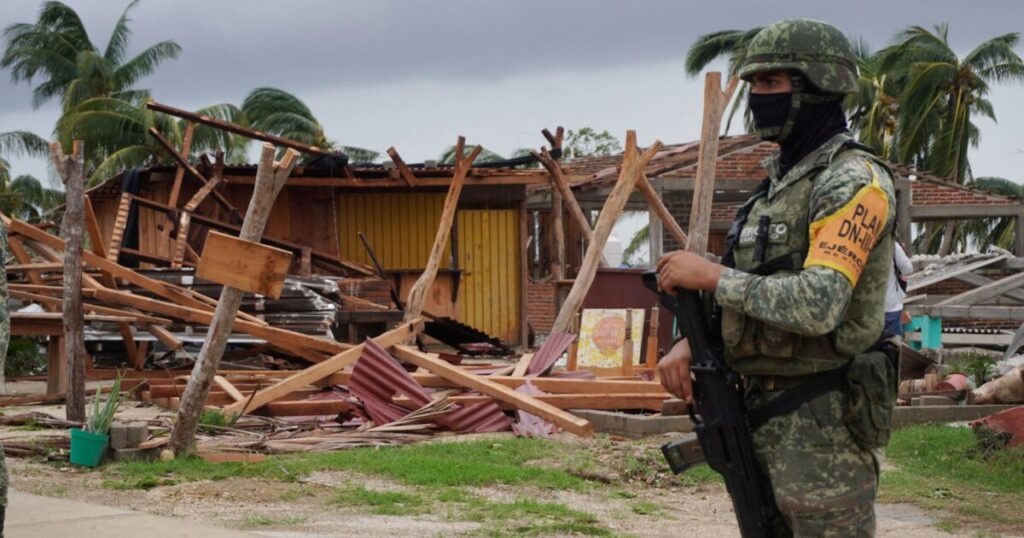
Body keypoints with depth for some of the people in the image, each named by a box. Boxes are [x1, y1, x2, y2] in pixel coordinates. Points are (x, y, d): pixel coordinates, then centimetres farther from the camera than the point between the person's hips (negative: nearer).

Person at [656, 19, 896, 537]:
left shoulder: (854, 182, -15)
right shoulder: (779, 180, 15)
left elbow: (817, 306, -27)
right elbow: (743, 287, 20)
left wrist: (710, 275, -18)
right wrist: (689, 341, 1)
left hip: (823, 424, -9)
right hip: (760, 414, 9)